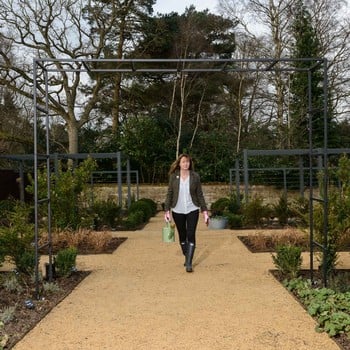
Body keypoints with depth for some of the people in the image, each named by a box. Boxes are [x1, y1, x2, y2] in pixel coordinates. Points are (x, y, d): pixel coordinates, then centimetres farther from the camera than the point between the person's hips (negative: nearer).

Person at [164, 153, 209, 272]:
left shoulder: (195, 176, -4)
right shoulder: (173, 176, -3)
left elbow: (200, 195, 0)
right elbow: (169, 194, 1)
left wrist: (205, 211, -3)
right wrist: (167, 210, -5)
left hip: (192, 210, -1)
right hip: (178, 211, 1)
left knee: (191, 235, -7)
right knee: (182, 236, 12)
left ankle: (189, 263, -4)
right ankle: (186, 257, 31)